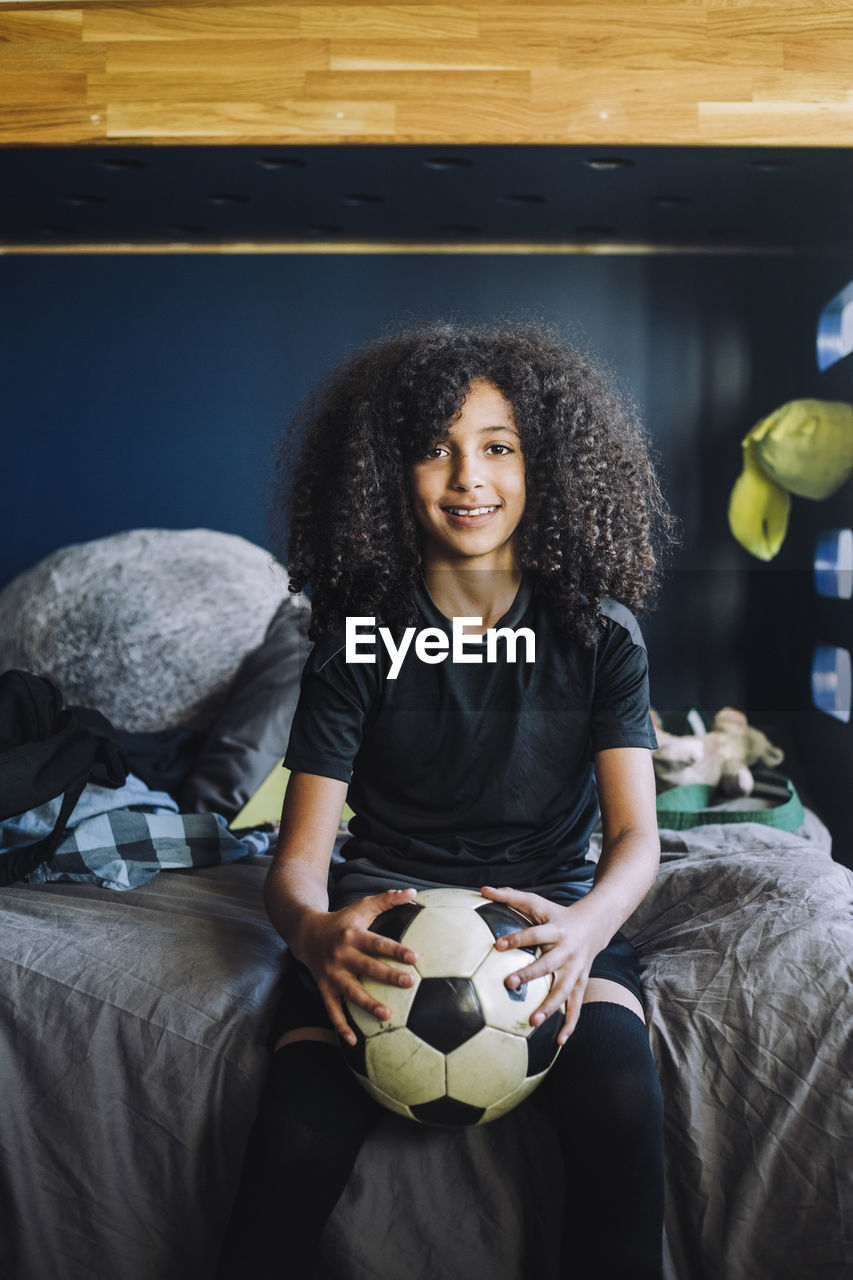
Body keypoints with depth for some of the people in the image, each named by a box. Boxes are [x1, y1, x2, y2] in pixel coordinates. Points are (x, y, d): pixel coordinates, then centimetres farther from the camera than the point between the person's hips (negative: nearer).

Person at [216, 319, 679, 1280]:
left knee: (624, 1110, -29)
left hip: (552, 909, 1)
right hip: (384, 914, 0)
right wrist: (312, 931, -30)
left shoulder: (597, 634, 1)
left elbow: (636, 834, -4)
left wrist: (588, 926, -27)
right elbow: (298, 858, -5)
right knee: (295, 1144, -26)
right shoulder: (359, 639, -1)